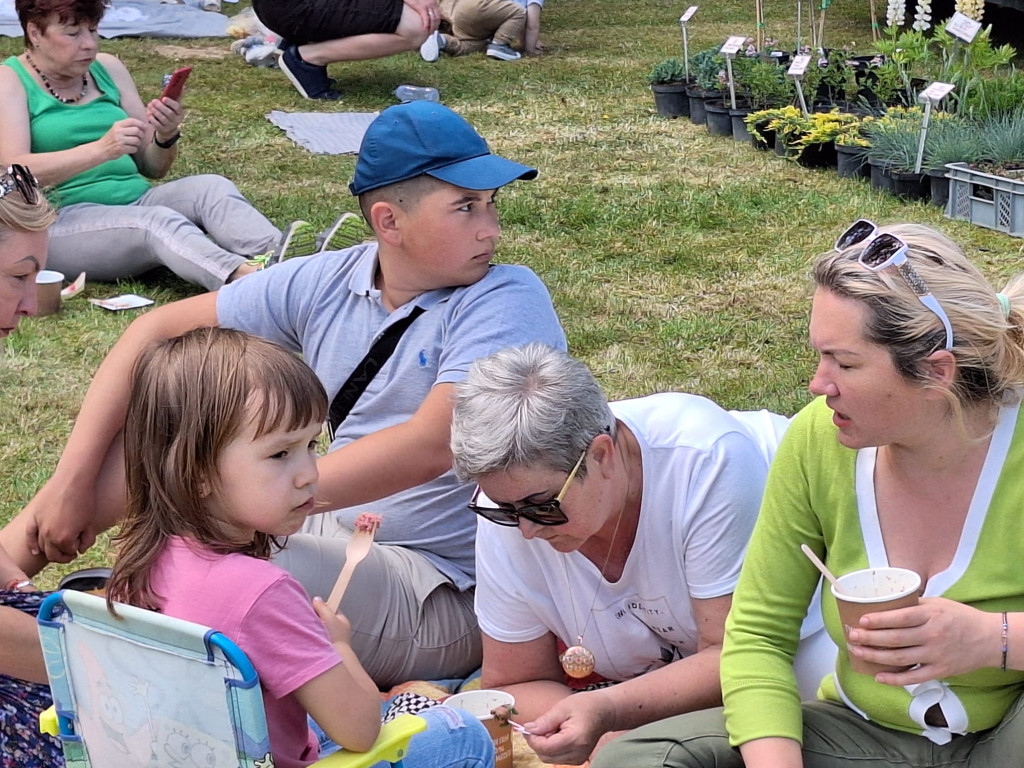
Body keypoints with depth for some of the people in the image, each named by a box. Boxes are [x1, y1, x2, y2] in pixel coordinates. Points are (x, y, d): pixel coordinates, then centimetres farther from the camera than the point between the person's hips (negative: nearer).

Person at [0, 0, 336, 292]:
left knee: (212, 187, -22)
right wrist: (101, 149, -28)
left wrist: (166, 136, -8)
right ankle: (248, 276, -62)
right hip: (62, 220, -5)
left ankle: (277, 254, -53)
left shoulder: (107, 68, 15)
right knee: (158, 222, -34)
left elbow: (152, 167, 16)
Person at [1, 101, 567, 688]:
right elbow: (158, 330, 4)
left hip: (441, 600, -6)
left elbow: (428, 448, -30)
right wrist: (72, 481, -5)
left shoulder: (510, 301, -15)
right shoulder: (327, 283, 1)